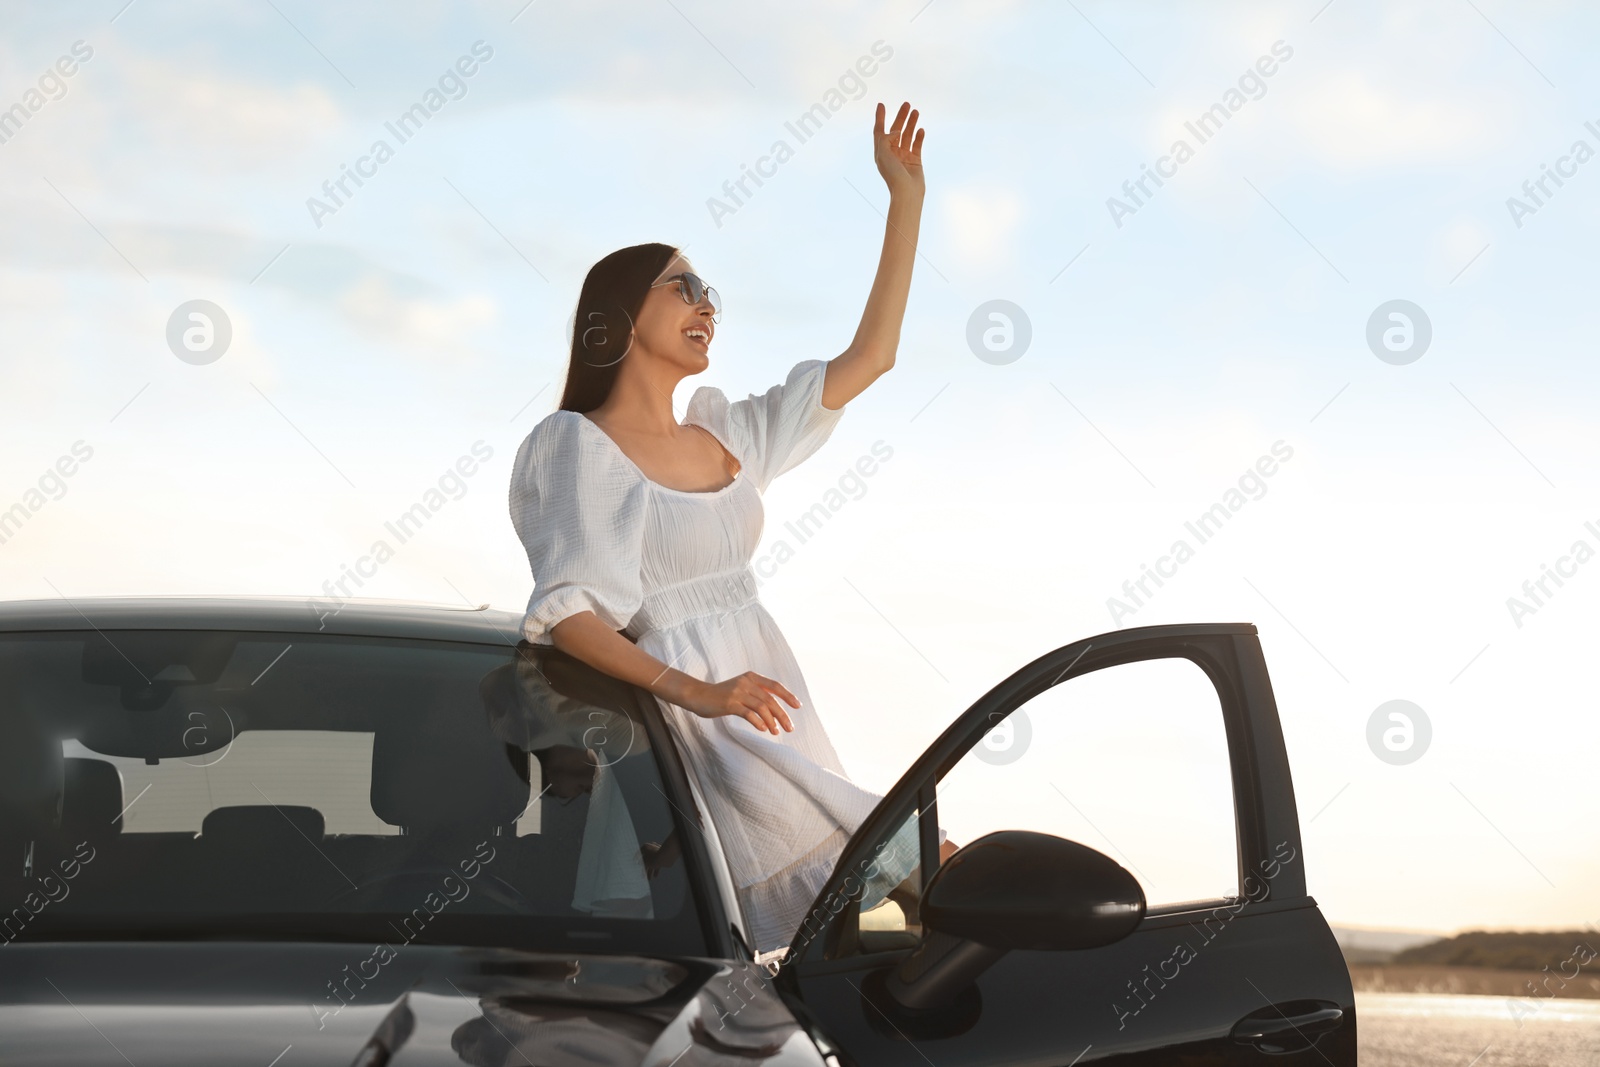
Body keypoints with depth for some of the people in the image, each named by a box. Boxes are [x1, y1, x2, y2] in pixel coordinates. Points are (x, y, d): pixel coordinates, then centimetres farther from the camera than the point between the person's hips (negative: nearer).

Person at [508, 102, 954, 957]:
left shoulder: (723, 436, 17)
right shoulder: (574, 446, -3)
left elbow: (870, 356, 21)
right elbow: (567, 614, -15)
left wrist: (906, 198, 20)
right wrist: (697, 692, -28)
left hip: (768, 719, 7)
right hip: (680, 724, -7)